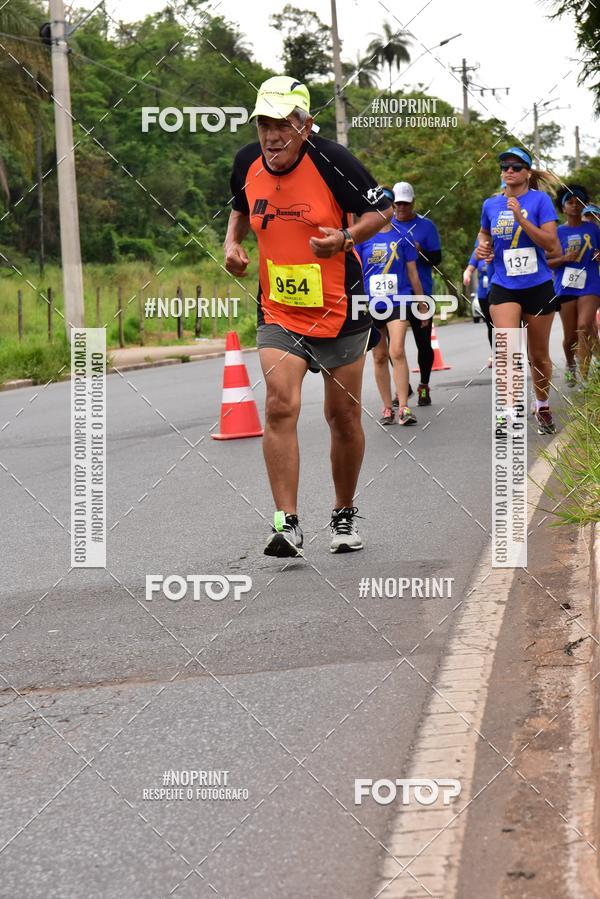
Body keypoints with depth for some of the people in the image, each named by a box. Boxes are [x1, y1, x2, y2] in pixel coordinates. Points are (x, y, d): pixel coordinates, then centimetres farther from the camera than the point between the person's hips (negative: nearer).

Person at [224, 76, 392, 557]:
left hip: (339, 309, -2)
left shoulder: (331, 160, -14)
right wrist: (233, 241, 2)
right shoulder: (248, 164, -1)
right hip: (278, 312, 2)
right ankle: (287, 523, -17)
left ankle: (345, 515, 28)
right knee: (281, 405, -17)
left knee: (344, 416, 8)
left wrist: (345, 237, -24)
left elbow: (381, 210, -6)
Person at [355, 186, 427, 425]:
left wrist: (422, 306, 13)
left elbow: (412, 272, 9)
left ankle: (403, 408, -16)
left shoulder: (401, 236, 4)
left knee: (397, 352, -16)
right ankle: (387, 408, 16)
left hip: (398, 302, -2)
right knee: (379, 356, 7)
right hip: (370, 304, 2)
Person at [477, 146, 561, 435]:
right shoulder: (491, 205, 4)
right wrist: (483, 246, 2)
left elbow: (551, 244, -15)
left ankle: (543, 407, 33)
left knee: (539, 355, 11)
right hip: (503, 288, 1)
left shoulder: (540, 200, -7)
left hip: (538, 287, -1)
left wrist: (521, 218, -24)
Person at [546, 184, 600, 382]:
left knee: (584, 327, -22)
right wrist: (564, 259, -12)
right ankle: (570, 365, 36)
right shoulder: (557, 232, 6)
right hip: (566, 287, 1)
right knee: (570, 336, 5)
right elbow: (546, 262, 5)